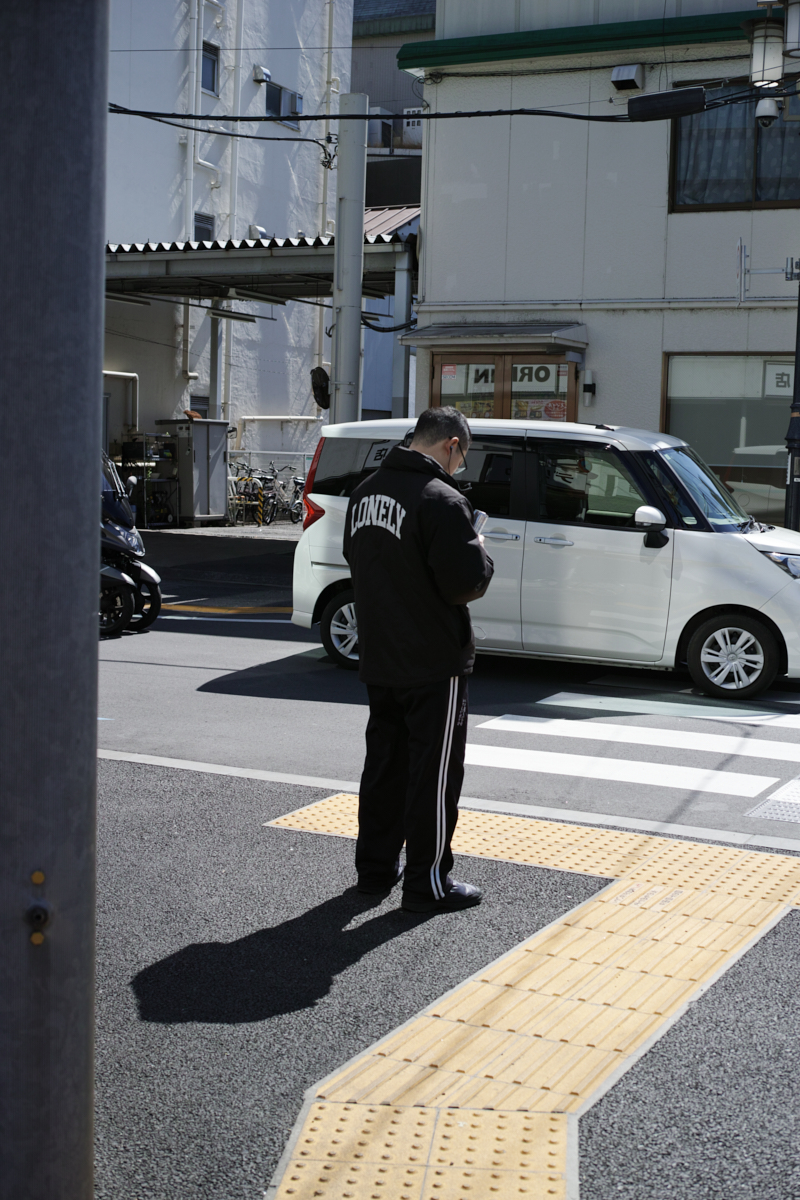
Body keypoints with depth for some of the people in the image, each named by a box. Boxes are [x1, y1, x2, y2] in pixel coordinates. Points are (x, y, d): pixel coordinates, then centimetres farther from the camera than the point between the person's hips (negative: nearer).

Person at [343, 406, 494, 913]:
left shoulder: (366, 491, 7)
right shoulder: (441, 500, -20)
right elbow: (466, 582, -22)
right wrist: (480, 551, -3)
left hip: (378, 658, 8)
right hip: (433, 663, -8)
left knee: (385, 764, 19)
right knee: (434, 774, 2)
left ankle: (376, 866, 29)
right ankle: (427, 884, 9)